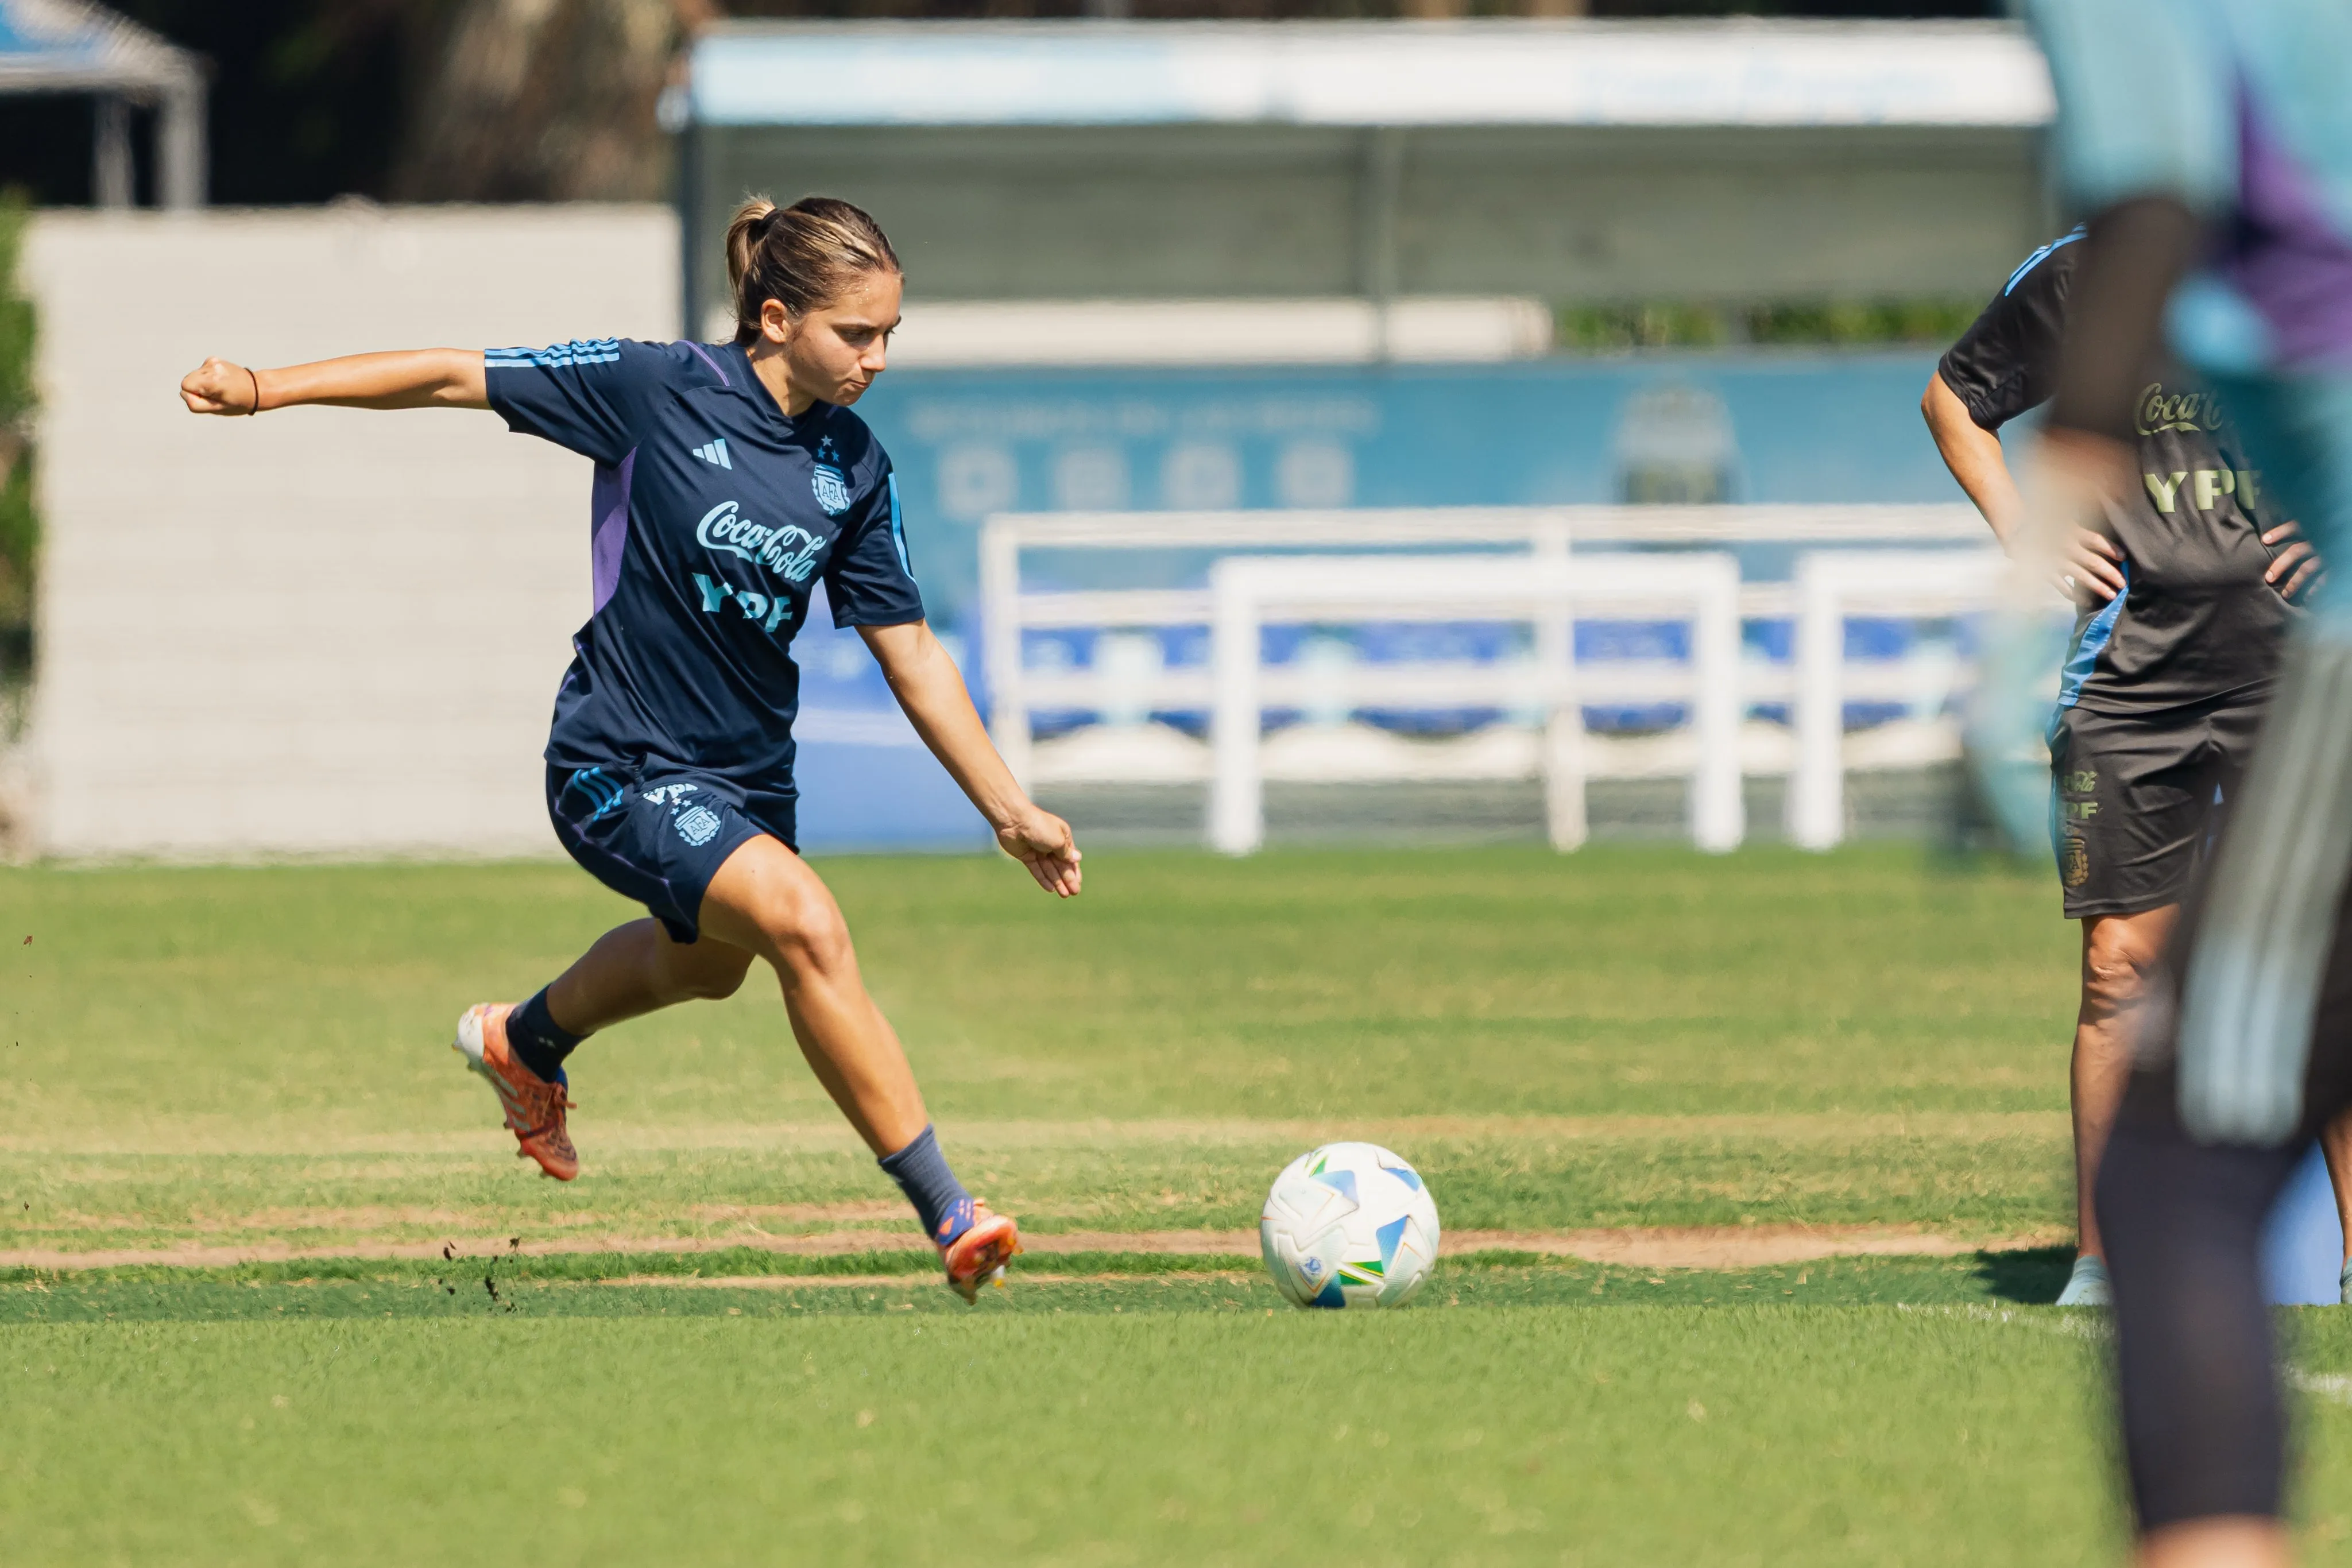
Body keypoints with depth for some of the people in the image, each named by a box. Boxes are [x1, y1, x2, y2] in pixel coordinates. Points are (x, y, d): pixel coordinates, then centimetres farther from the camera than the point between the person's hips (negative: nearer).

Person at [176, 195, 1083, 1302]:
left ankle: (526, 1042, 64)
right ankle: (947, 1216, -25)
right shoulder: (662, 391, -17)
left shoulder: (855, 469, -3)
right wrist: (266, 389, -17)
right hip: (622, 765, -7)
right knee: (805, 923, -28)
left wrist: (1010, 810, 2)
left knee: (706, 961, 31)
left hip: (748, 774, 7)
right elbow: (457, 379, -12)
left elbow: (910, 655, 4)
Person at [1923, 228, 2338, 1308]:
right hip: (2134, 661, 1)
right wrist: (2021, 532, 6)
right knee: (2122, 963, 2)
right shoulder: (2078, 278, 3)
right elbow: (1952, 398, 18)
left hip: (2287, 658, -1)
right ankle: (2096, 1264, 9)